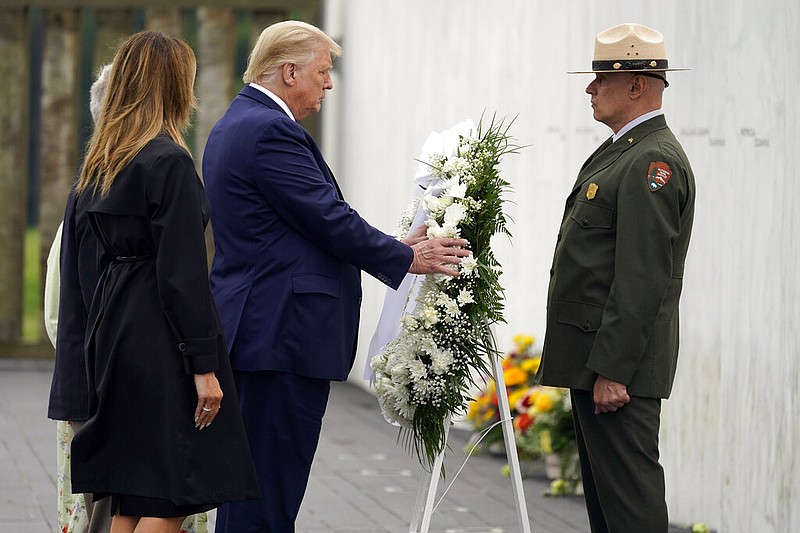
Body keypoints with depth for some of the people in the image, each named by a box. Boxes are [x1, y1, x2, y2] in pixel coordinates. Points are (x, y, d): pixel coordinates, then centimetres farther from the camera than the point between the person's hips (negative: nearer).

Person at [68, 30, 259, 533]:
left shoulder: (101, 164, 12)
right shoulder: (170, 162, -14)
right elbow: (183, 274, -17)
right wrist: (204, 367, -16)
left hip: (114, 334, 9)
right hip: (161, 342, -9)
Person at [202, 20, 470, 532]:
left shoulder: (234, 124, 18)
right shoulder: (270, 131, -16)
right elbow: (332, 221, -15)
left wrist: (394, 247, 14)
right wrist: (406, 258, -2)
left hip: (253, 330, 11)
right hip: (283, 332, -11)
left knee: (254, 486, 14)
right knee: (271, 490, -8)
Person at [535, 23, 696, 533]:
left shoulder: (654, 161, -16)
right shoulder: (622, 152, 17)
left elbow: (643, 278, -22)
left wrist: (613, 370, -24)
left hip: (619, 361, -11)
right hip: (596, 356, 11)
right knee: (603, 487, 15)